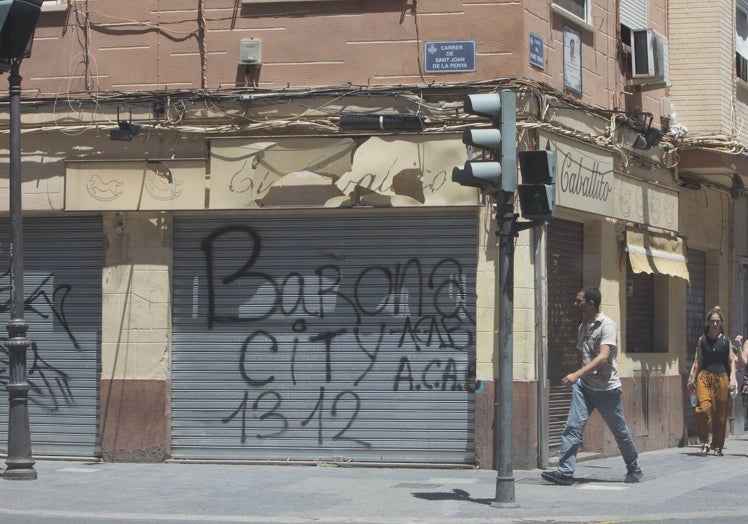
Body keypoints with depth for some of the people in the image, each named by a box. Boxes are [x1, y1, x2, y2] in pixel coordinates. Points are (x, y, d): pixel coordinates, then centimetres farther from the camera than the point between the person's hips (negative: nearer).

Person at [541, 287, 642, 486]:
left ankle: (634, 470, 28)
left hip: (606, 388, -6)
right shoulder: (582, 327, 11)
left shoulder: (607, 325, -15)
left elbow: (603, 357, -26)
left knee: (620, 431, 9)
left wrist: (577, 374, -35)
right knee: (573, 426, -11)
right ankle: (565, 471, -17)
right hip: (584, 386, 6)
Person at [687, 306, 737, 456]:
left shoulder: (726, 341, 5)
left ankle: (717, 446, 15)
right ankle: (704, 443, -7)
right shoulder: (702, 340, 8)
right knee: (703, 408, -18)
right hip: (704, 376, 0)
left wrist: (733, 379, -7)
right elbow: (698, 360, 11)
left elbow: (731, 361, 5)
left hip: (721, 377, 0)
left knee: (720, 413, 2)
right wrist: (692, 377, 4)